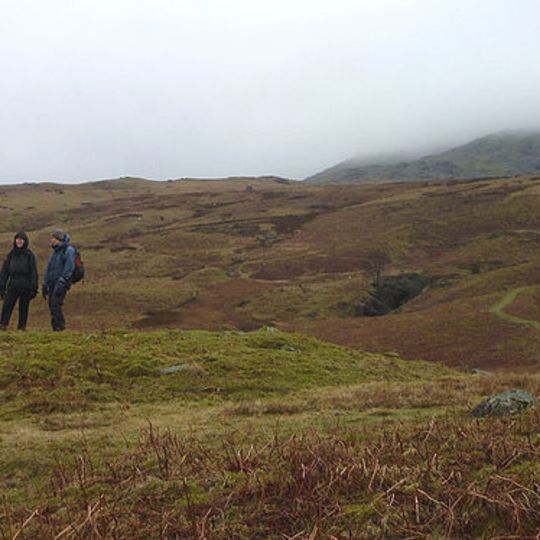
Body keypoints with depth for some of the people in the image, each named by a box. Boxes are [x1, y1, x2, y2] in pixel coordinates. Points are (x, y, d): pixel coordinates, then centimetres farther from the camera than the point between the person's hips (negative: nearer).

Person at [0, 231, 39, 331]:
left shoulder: (30, 255, 1)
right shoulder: (11, 255, 8)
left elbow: (34, 273, -1)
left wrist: (33, 288, -8)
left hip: (25, 288, -2)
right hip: (12, 287, 2)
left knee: (23, 308, 3)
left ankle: (22, 327, 11)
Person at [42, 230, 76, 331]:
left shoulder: (69, 250, -7)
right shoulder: (55, 251, 20)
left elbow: (69, 267, -16)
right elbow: (49, 268, 23)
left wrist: (62, 282, -23)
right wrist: (45, 284, 18)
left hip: (62, 283, -8)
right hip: (53, 283, 8)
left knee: (55, 304, -18)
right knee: (52, 305, 4)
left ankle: (60, 326, -15)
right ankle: (55, 329, 7)